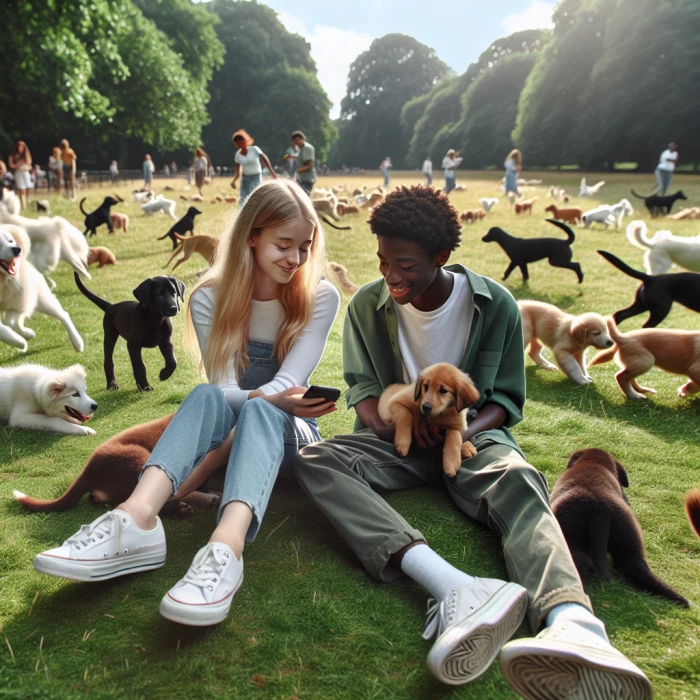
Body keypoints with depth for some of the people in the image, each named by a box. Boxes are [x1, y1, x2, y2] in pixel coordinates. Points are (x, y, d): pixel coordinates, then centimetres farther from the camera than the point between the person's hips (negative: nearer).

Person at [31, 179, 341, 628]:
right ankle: (136, 520, -55)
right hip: (230, 428, 1)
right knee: (207, 397, -33)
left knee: (260, 412, -37)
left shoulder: (321, 297, -7)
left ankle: (227, 546, -63)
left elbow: (287, 385, -18)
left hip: (289, 433, -1)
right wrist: (273, 399, -34)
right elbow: (223, 389, -15)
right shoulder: (211, 299, -5)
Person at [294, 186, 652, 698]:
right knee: (316, 460, -30)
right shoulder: (368, 305, 2)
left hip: (472, 433, -1)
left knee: (518, 480, -37)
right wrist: (382, 419, -18)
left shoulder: (495, 305, -4)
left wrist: (466, 432, -20)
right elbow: (360, 386, 7)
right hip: (399, 440, 2)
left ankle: (572, 622, -68)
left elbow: (508, 400, 2)